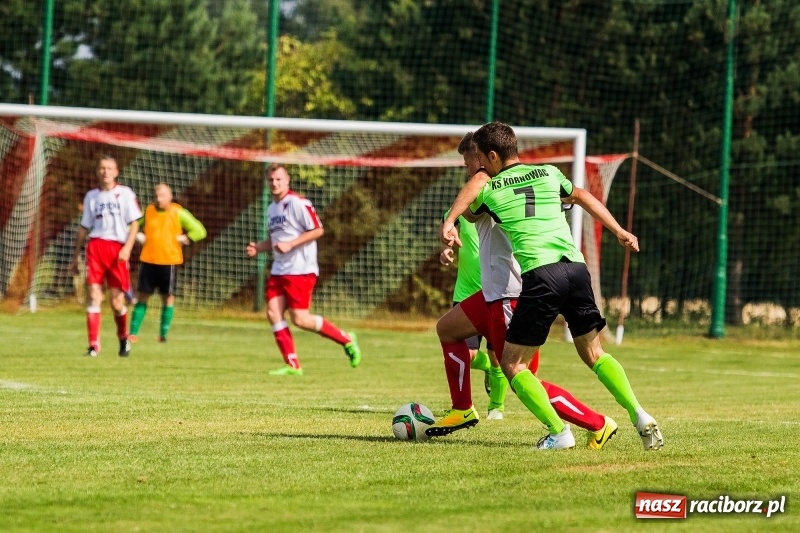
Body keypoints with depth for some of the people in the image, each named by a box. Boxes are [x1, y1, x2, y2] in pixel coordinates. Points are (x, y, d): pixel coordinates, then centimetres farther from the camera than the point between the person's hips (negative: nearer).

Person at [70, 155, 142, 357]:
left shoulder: (125, 193, 5)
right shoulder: (91, 196, 14)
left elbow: (134, 224, 2)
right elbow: (84, 228, 19)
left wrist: (127, 248, -12)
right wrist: (75, 257, 17)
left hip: (118, 248, -2)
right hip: (95, 247, 2)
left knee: (116, 301, -2)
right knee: (94, 295, -11)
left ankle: (123, 338, 25)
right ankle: (94, 345, -12)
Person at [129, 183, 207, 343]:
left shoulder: (178, 213, -1)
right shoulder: (148, 211, 7)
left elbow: (199, 231, 0)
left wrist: (182, 240, -6)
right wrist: (140, 237, 6)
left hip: (169, 261, -2)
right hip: (148, 260, 2)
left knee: (168, 297, 2)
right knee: (142, 296, 1)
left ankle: (163, 334, 9)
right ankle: (133, 333, 2)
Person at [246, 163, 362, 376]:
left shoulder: (298, 203, -11)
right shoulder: (271, 208, 15)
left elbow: (318, 230, -14)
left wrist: (290, 244, -20)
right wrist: (258, 247, 7)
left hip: (301, 270, -8)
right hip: (279, 270, 8)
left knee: (300, 319, -11)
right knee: (273, 313, -5)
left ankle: (346, 340, 7)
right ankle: (292, 365, 0)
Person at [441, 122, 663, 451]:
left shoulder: (489, 189, 11)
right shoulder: (549, 173, 21)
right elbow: (581, 197, 33)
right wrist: (619, 231, 42)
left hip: (540, 275, -5)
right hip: (576, 267, 5)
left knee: (512, 363, 7)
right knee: (594, 354, 21)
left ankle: (558, 432, -5)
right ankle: (639, 415, 5)